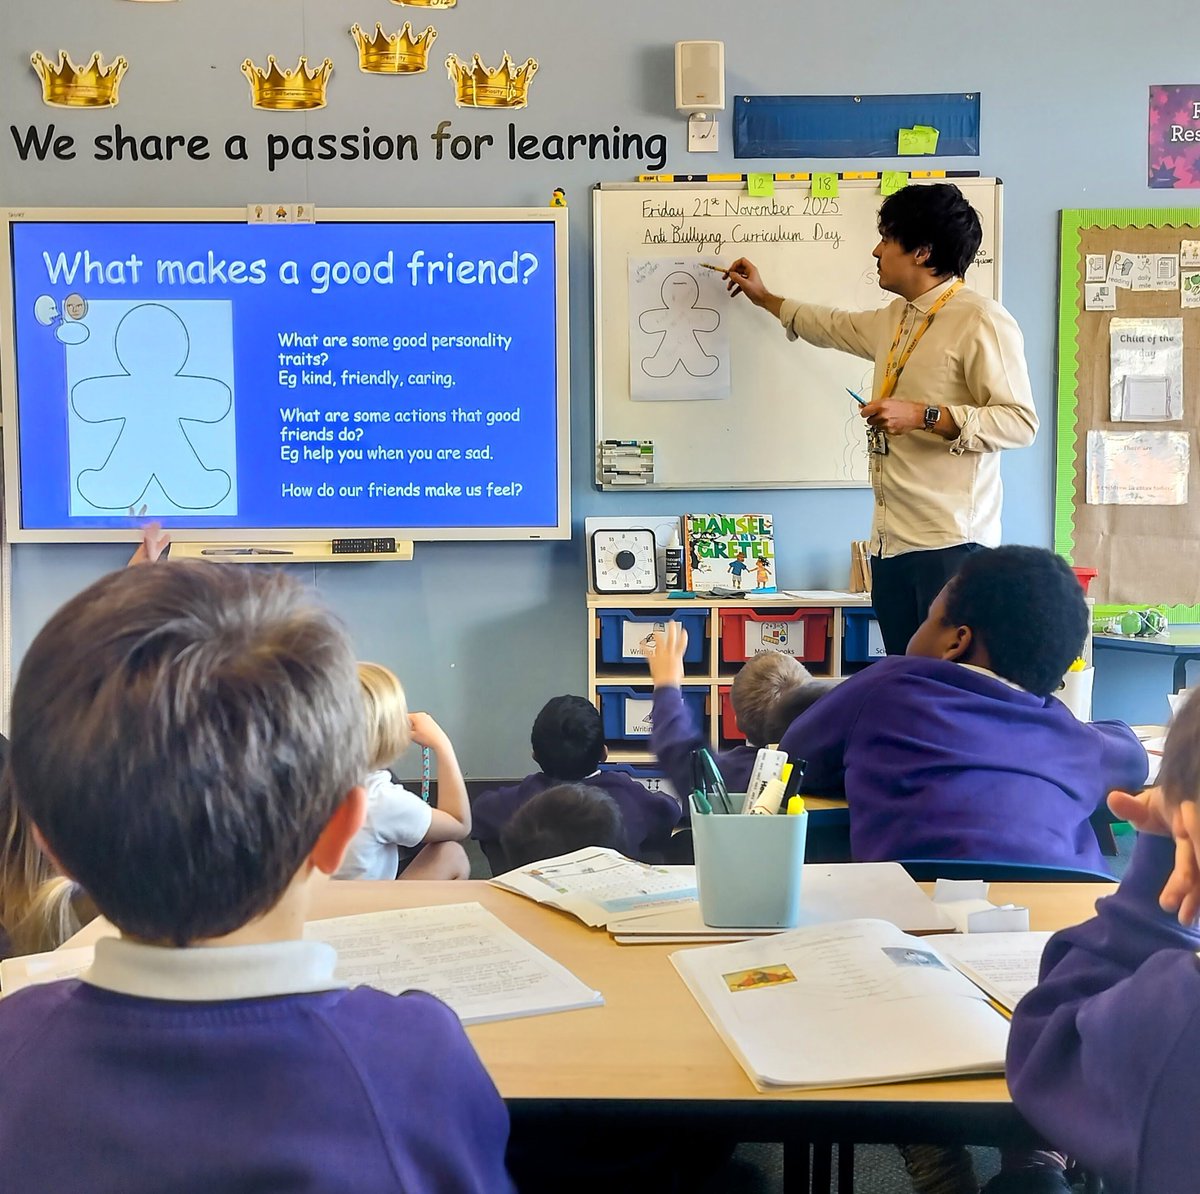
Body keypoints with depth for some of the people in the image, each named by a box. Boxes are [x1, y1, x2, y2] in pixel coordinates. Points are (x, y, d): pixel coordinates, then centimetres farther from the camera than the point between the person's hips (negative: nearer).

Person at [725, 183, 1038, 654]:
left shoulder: (982, 322, -10)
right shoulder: (895, 318, 19)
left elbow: (1020, 421, -16)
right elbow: (835, 326, 40)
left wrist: (924, 416, -20)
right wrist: (765, 298, 46)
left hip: (950, 543, -9)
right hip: (891, 541, 9)